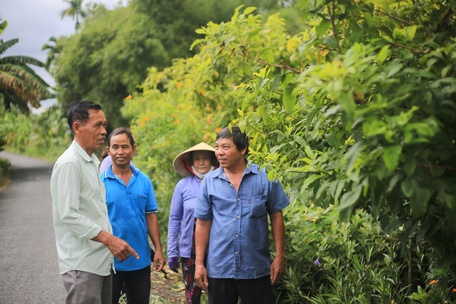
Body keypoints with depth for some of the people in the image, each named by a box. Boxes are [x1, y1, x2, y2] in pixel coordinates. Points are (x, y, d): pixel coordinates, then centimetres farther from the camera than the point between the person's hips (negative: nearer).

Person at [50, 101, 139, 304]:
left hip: (100, 261, 9)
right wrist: (109, 239, -23)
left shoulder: (92, 162, 15)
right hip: (82, 264, -9)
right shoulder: (69, 164, -14)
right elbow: (69, 215, -21)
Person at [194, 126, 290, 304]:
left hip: (256, 269, -1)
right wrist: (199, 264, 1)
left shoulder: (265, 177, -3)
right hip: (218, 269, 2)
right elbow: (203, 224, 4)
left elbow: (276, 217, 2)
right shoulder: (209, 181, 2)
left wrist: (279, 257, -2)